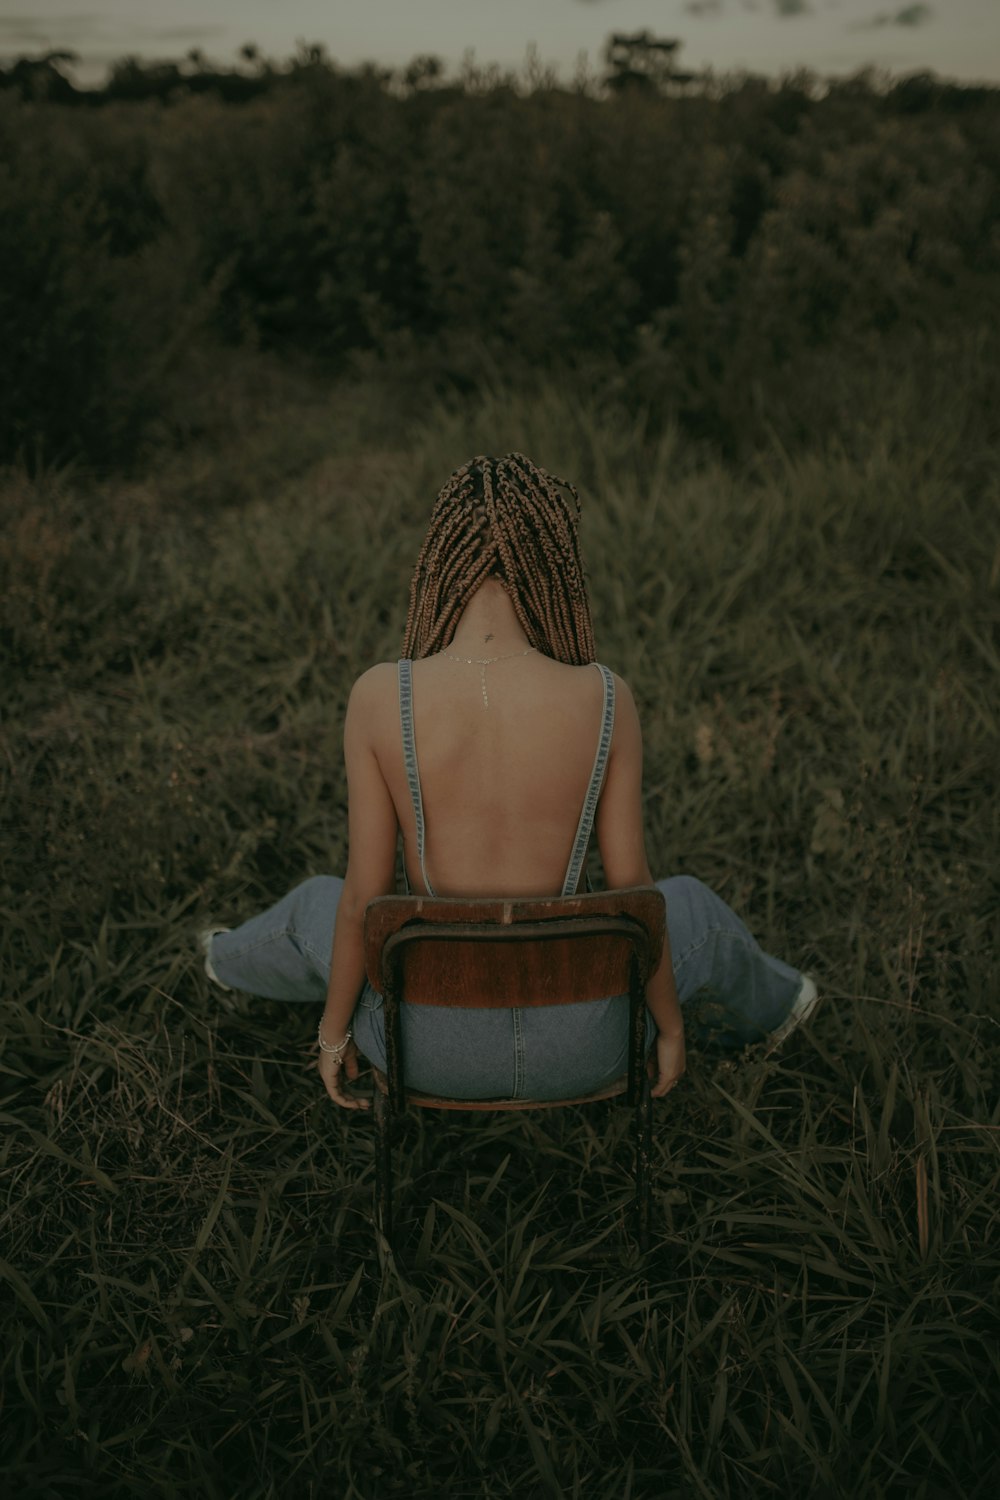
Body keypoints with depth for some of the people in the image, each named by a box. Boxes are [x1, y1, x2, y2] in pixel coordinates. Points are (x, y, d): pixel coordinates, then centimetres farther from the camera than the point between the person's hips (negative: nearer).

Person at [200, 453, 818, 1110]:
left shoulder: (381, 695, -17)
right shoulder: (606, 699, -16)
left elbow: (365, 893, -10)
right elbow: (630, 886, -7)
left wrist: (335, 1029, 7)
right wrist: (669, 1024, 10)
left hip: (433, 1045, 0)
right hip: (575, 1051, 0)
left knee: (319, 906, 35)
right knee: (690, 908, 34)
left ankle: (240, 964, 71)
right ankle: (765, 1004, 67)